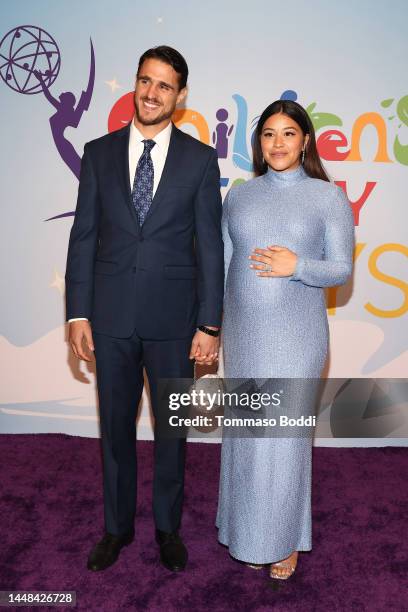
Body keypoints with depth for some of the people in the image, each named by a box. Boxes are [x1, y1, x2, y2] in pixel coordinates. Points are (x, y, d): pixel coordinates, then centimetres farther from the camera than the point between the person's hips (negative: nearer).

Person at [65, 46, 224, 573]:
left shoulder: (200, 159, 1)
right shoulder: (99, 153, 5)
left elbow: (210, 245, -2)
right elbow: (83, 236, 3)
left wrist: (209, 324, -6)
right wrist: (77, 314, -2)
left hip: (172, 317, -1)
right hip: (111, 316, 2)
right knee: (115, 427, 14)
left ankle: (167, 526, 35)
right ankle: (117, 526, 36)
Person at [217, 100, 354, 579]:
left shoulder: (328, 197, 0)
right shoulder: (239, 194, 8)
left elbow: (342, 269, -2)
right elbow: (222, 264, 10)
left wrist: (298, 266, -21)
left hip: (296, 334, -3)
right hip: (242, 332, 3)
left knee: (285, 435, 3)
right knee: (245, 432, 12)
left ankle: (284, 539, 26)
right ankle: (247, 531, 33)